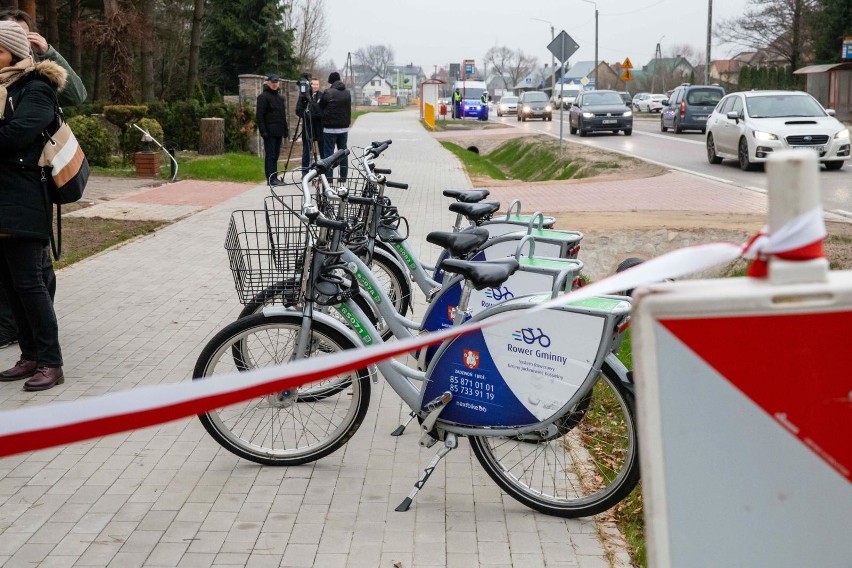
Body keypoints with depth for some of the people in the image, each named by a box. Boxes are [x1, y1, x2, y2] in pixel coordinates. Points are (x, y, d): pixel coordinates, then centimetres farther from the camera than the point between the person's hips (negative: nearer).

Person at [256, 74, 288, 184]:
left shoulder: (279, 97, 19)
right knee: (270, 155, -7)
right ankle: (270, 179, -7)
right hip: (269, 132, -8)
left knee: (276, 155, 9)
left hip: (278, 132, 8)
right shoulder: (263, 96, -6)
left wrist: (285, 129, 18)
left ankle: (274, 178, 13)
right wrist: (263, 131, -18)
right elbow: (260, 115, -12)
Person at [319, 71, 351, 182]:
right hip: (344, 127, 5)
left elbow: (321, 107, -2)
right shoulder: (347, 93, 7)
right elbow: (349, 109, 13)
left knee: (328, 152, -2)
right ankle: (343, 176, 13)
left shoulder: (328, 92, -10)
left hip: (330, 128, -5)